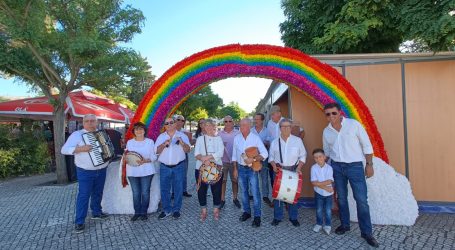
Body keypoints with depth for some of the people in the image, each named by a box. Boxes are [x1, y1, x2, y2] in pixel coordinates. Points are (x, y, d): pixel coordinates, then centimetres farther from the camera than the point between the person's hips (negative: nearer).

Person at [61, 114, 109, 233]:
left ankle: (96, 212, 34)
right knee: (83, 195, -2)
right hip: (85, 172, -5)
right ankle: (79, 222, 8)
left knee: (98, 193, 17)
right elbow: (64, 149, -16)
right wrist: (80, 148, -28)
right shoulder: (77, 134, -8)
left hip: (101, 170, 5)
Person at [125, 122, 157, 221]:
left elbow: (154, 156, -1)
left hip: (146, 171, -2)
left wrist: (145, 161, -18)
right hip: (133, 171, 2)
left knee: (145, 192, 2)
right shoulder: (129, 142, 9)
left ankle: (144, 212, 16)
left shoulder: (150, 141, 1)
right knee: (136, 193, 4)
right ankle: (137, 212, 18)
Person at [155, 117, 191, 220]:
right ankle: (166, 210, 22)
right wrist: (164, 144, -18)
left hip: (179, 166, -1)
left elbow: (188, 150, -5)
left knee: (178, 189, 5)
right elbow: (157, 151, -1)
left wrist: (182, 143, -24)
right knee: (164, 189, 7)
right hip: (164, 167, 2)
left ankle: (176, 210, 20)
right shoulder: (161, 137, 6)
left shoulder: (182, 136, 2)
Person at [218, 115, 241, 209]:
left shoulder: (238, 133, -2)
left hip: (234, 160, -1)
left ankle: (235, 198, 27)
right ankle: (222, 199, 21)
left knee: (235, 180, 11)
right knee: (222, 180, 8)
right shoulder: (220, 133, 3)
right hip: (223, 160, 1)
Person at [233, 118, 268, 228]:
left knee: (255, 193, -2)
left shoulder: (255, 138, -9)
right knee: (244, 191, 15)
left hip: (252, 168, -4)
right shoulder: (236, 138, 2)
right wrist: (235, 168, 7)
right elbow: (234, 155, 9)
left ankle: (257, 216, 9)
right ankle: (246, 212, 31)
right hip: (241, 168, 4)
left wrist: (253, 159, -24)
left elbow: (265, 154, -11)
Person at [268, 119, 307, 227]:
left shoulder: (297, 140, 1)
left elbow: (303, 156, 4)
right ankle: (277, 217, 17)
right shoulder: (275, 142, 6)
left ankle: (293, 217, 21)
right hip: (279, 170, 1)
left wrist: (299, 168, -8)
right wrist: (274, 165, -8)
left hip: (293, 170, -1)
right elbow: (271, 156, 10)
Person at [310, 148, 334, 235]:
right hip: (318, 193, 1)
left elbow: (329, 181, -19)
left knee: (328, 210, 6)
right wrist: (325, 187, -20)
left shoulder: (329, 167, -11)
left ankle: (328, 225, 24)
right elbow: (313, 182, -16)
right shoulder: (314, 168, -11)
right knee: (319, 210, 11)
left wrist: (318, 183, -23)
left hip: (328, 193, 0)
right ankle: (319, 224, 29)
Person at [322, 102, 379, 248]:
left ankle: (367, 232, 12)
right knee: (341, 198, 13)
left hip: (355, 166, -3)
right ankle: (345, 225, 30)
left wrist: (369, 164, -7)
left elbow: (367, 145, -6)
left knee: (361, 200, -2)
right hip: (336, 167, 4)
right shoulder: (326, 131, 1)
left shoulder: (354, 124, -11)